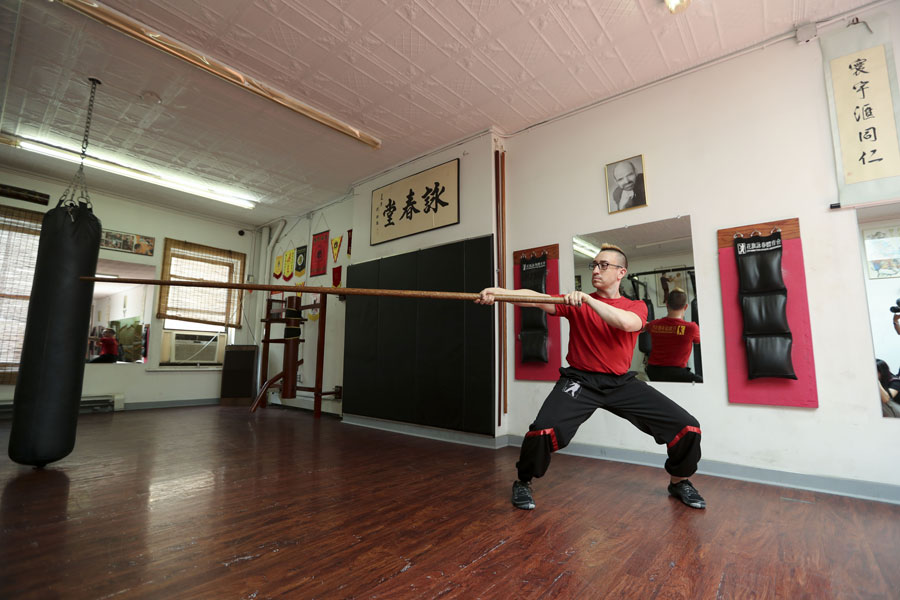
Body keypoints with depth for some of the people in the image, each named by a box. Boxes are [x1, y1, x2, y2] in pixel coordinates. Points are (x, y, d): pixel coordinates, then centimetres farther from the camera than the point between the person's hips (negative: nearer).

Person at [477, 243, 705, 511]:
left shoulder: (636, 306, 5)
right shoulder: (576, 302, 1)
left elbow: (627, 323, -20)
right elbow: (536, 298, -15)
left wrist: (588, 299, -27)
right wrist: (499, 291, -31)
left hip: (622, 383, 3)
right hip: (581, 380, -2)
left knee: (688, 427, -2)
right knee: (543, 429, -25)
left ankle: (679, 481, 30)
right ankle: (523, 482, 6)